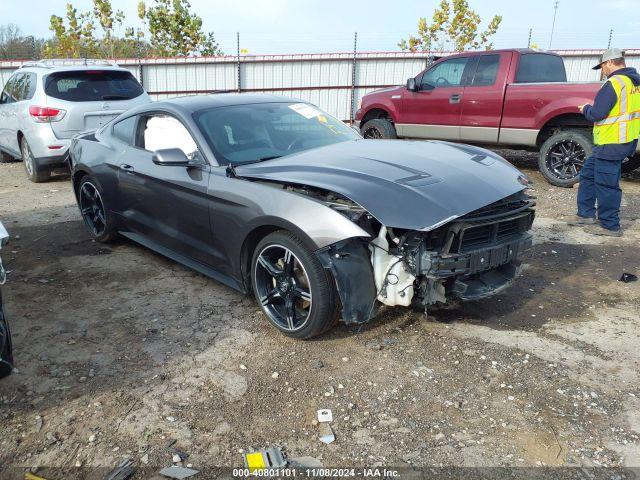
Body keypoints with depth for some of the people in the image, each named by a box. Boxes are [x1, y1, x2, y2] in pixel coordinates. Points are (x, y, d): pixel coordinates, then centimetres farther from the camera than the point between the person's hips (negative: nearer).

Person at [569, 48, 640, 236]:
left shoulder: (614, 83, -16)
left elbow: (597, 114, -19)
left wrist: (586, 109, 2)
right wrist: (591, 109, 18)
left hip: (611, 143, -10)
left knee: (606, 184, -2)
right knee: (588, 174, 18)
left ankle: (610, 225, 6)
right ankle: (586, 214, 25)